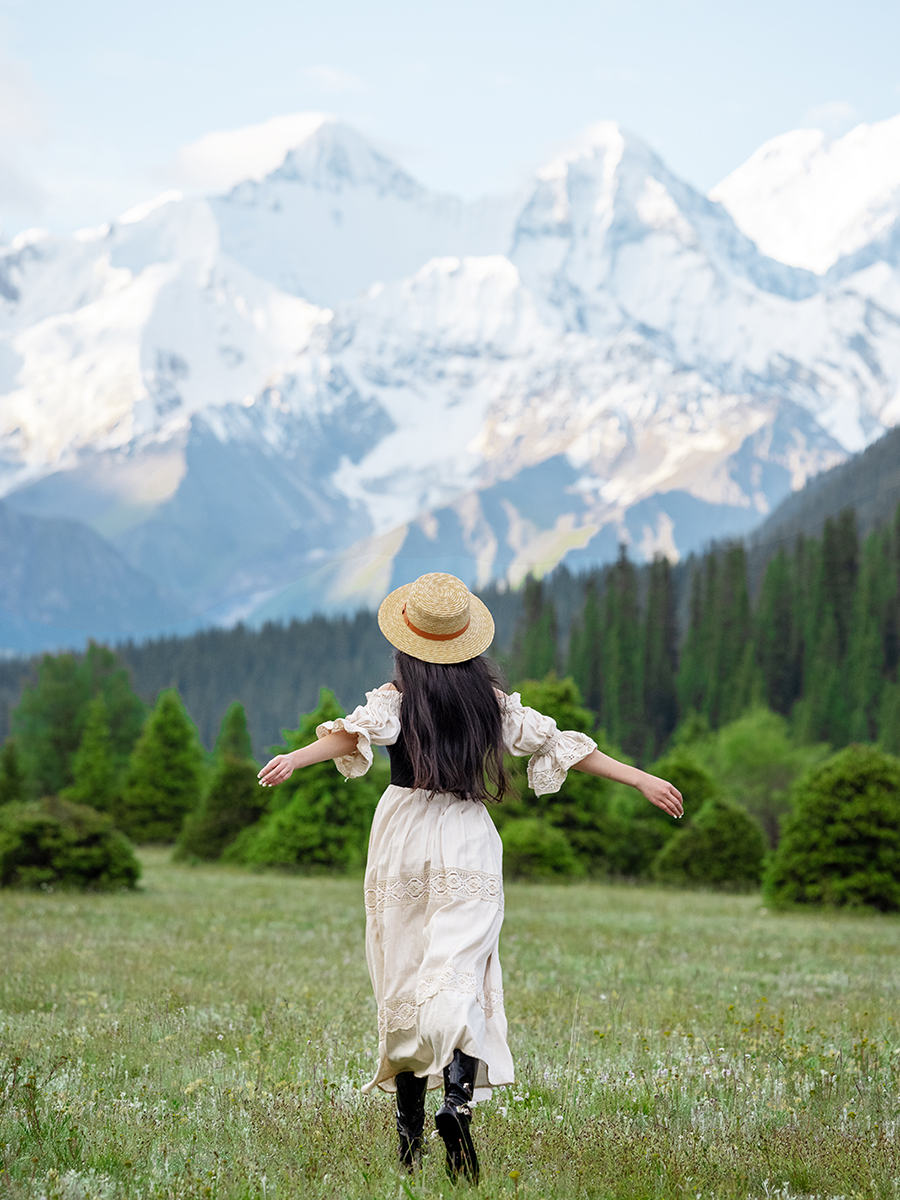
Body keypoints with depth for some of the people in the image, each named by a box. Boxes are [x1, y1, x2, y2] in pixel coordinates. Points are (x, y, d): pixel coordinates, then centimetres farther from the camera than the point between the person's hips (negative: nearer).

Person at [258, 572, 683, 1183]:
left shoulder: (396, 699, -3)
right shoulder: (493, 702, 4)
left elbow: (357, 732, -22)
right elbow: (559, 744, 7)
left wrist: (296, 758, -37)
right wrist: (642, 779, 12)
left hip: (404, 840, 0)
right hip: (468, 844, 0)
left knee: (403, 977, 9)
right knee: (458, 975, -8)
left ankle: (409, 1132, 16)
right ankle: (458, 1099, -33)